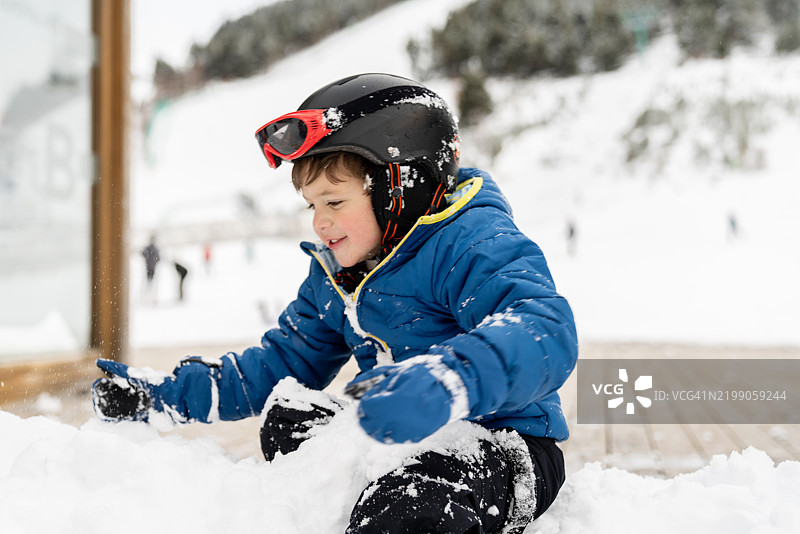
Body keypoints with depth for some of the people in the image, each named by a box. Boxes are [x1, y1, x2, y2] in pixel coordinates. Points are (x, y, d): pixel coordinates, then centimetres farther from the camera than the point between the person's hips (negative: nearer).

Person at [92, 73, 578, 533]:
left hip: (507, 444, -9)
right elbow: (286, 360, 20)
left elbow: (547, 333, -37)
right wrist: (168, 395, 10)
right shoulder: (336, 275, 11)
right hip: (398, 445, 9)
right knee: (285, 423, 2)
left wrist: (445, 385, -56)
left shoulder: (473, 246, -20)